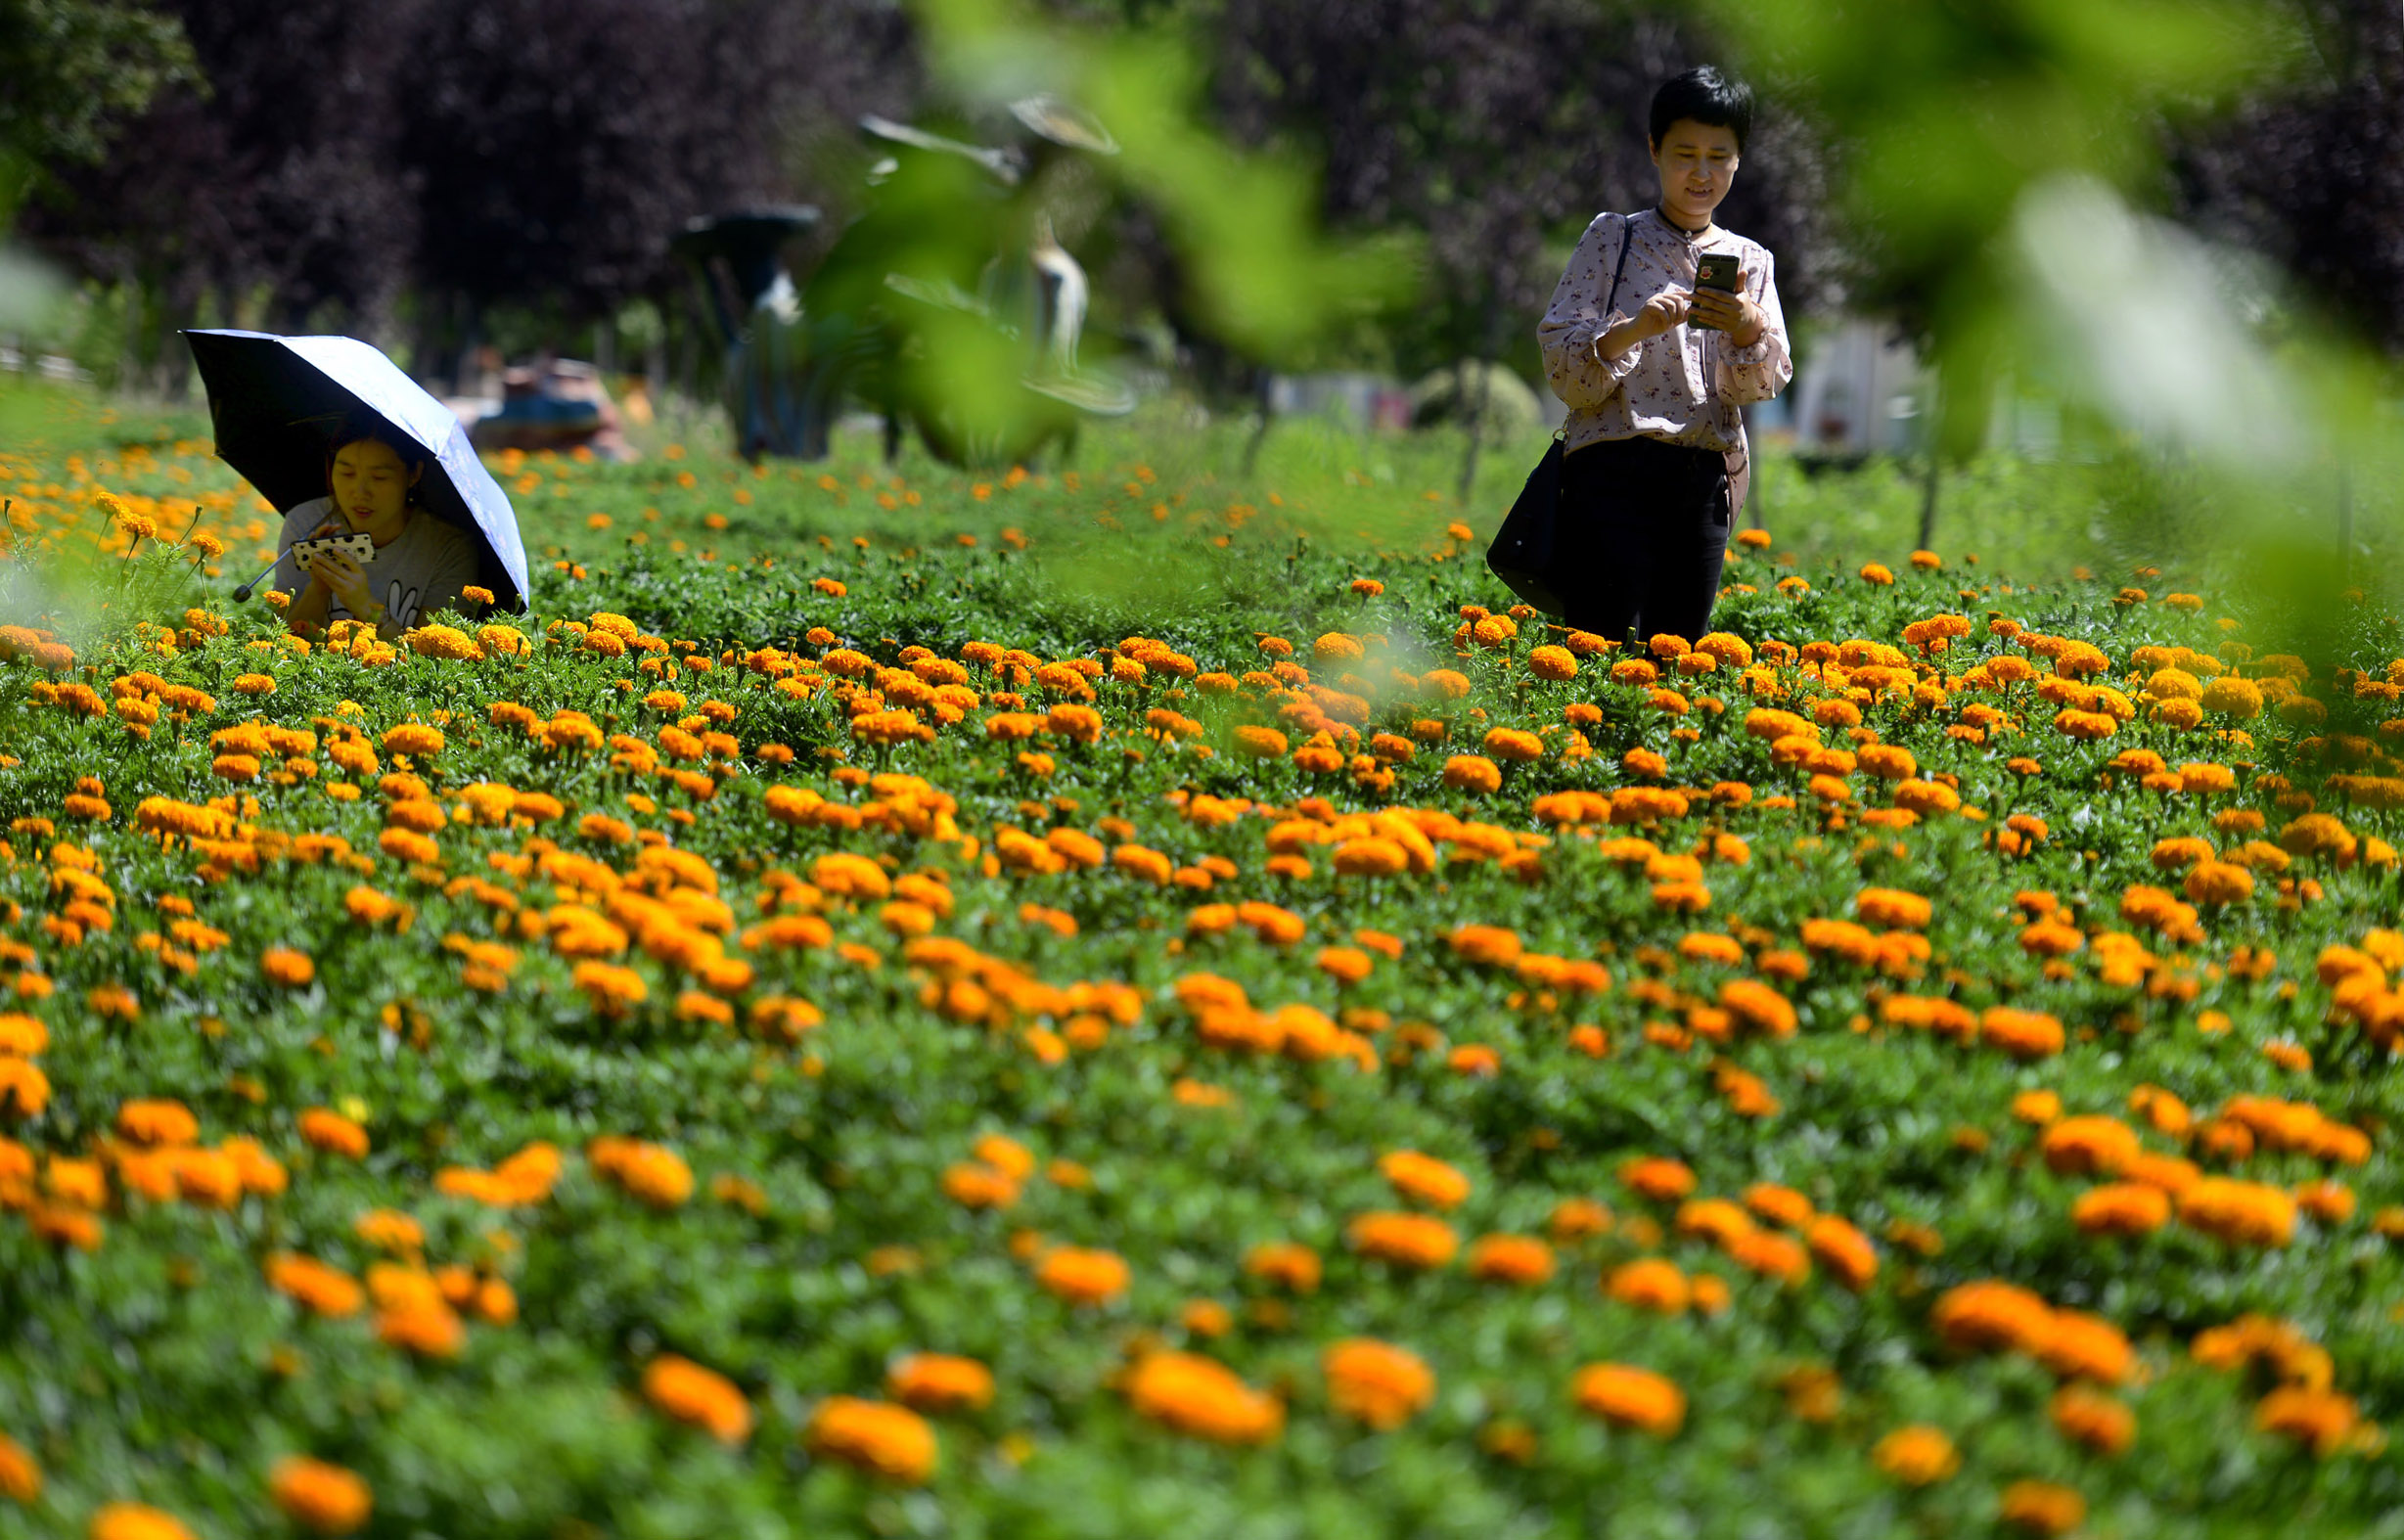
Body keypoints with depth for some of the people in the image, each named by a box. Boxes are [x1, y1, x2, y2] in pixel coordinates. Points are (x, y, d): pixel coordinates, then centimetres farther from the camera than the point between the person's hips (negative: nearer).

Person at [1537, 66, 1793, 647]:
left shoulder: (1750, 261, 15)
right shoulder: (1613, 238, 5)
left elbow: (1762, 384, 5)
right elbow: (1561, 365, -2)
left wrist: (1748, 327, -16)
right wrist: (1631, 331, -21)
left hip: (1705, 481, 4)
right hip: (1614, 468, -4)